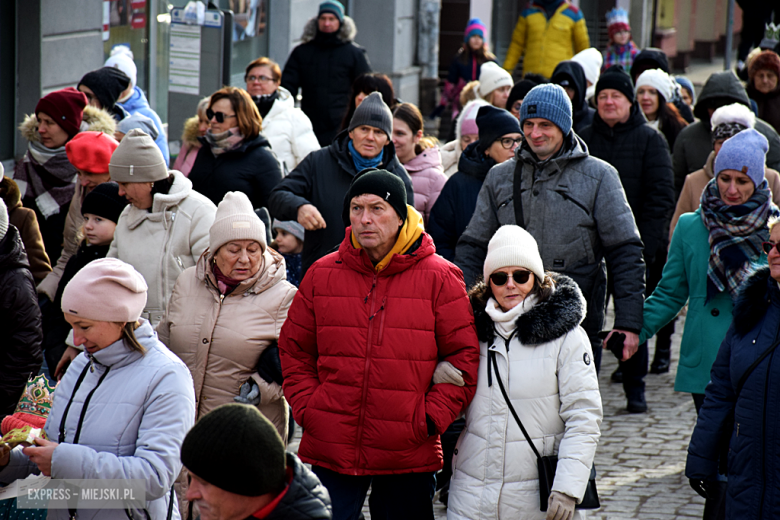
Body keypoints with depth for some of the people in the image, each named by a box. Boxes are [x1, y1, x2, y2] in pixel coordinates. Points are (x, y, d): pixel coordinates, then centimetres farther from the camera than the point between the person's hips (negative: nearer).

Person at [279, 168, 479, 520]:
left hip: (408, 456, -1)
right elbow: (294, 351, 13)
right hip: (329, 452, 1)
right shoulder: (322, 274, 6)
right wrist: (306, 408, 1)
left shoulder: (439, 278, -1)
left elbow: (464, 356, -1)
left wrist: (430, 418, -8)